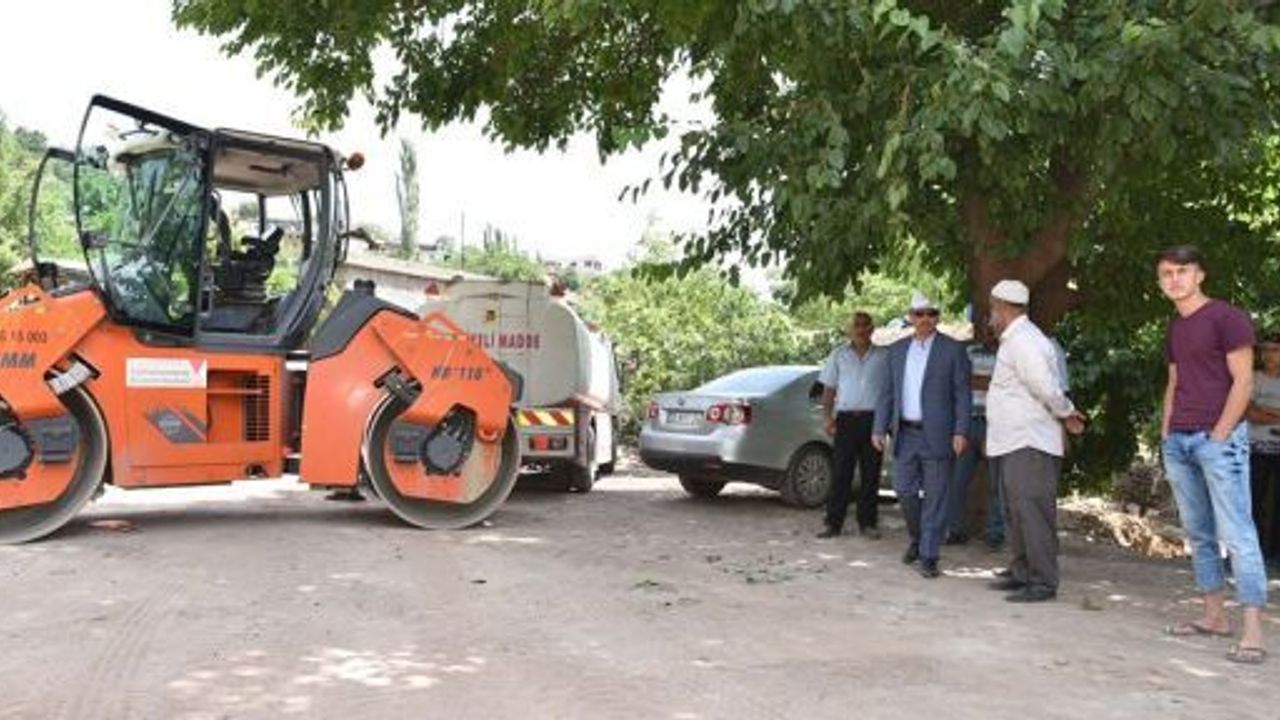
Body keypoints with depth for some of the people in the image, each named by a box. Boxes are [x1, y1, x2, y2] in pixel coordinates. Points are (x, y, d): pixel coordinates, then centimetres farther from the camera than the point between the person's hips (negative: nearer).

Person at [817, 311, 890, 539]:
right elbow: (829, 388, 10)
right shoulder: (838, 355, 11)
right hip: (846, 419, 0)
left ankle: (867, 522, 13)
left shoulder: (884, 356, 9)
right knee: (840, 473, -1)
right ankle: (833, 522, 4)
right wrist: (827, 416, -2)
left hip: (873, 419, 0)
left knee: (871, 474, 4)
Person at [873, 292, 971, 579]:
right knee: (904, 491, 6)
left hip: (937, 435, -4)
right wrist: (880, 428, 6)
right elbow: (888, 393, 13)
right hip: (905, 434, 4)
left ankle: (928, 556, 7)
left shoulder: (953, 350, -1)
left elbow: (962, 395, -4)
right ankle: (917, 538, 30)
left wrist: (961, 431, -12)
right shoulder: (897, 350, 11)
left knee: (934, 497, 0)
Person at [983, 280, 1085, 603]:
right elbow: (1047, 389, 20)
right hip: (1014, 443, 11)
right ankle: (1021, 573, 27)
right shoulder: (1015, 340, 16)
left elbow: (1047, 388, -21)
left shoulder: (1022, 341, -17)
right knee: (1017, 511, 17)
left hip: (1029, 445, -11)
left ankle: (1043, 582, -6)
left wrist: (1066, 413, -7)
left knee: (1031, 510, -10)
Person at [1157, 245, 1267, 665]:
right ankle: (1214, 616, 18)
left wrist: (1219, 435, -13)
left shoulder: (1227, 318, -4)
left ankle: (1252, 633, -12)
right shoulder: (1174, 329, 17)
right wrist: (1166, 433, 12)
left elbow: (1243, 382, -9)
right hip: (1179, 441, 8)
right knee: (1197, 533, 10)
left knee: (1236, 533, -10)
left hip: (1218, 438, -8)